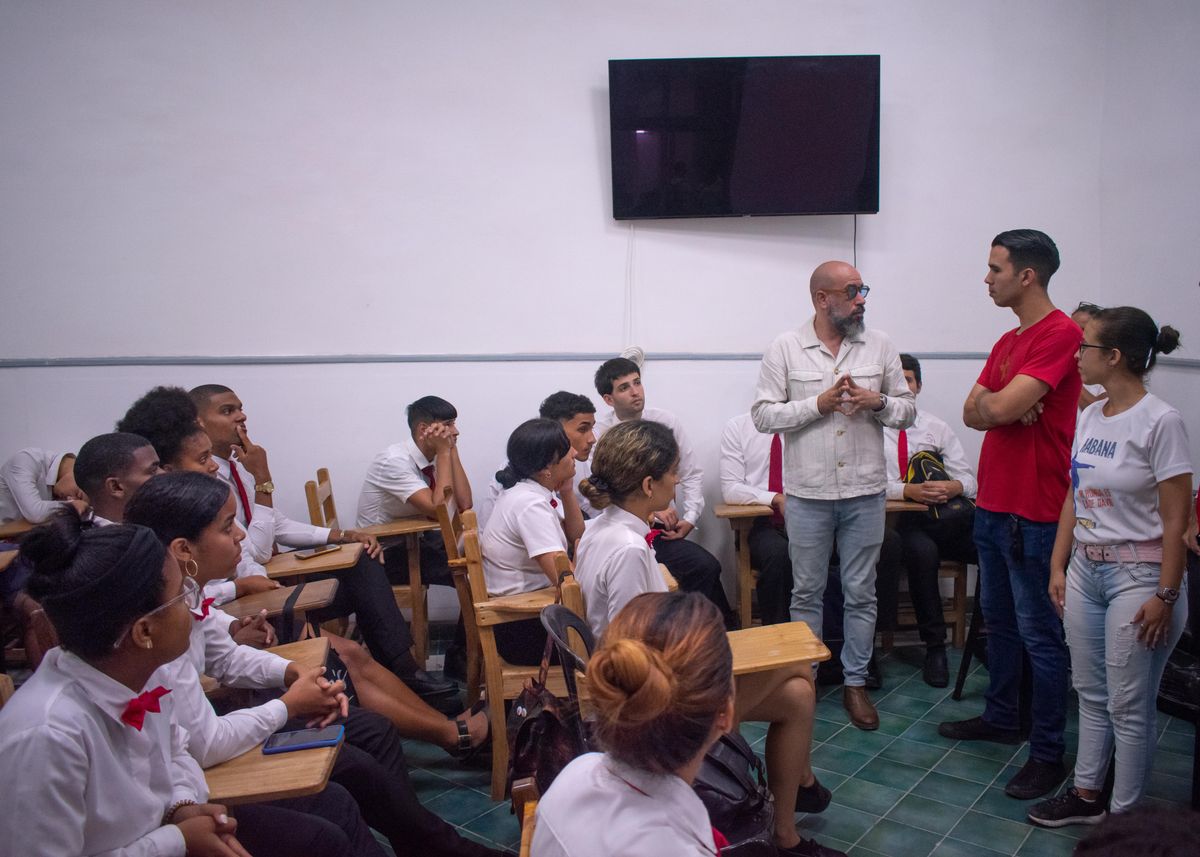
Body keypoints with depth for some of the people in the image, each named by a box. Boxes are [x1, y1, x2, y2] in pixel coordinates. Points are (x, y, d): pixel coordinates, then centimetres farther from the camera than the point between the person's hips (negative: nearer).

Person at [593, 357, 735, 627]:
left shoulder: (665, 421, 5)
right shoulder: (600, 434, -3)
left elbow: (692, 474, 7)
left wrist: (689, 518, -7)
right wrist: (652, 510, -16)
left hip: (667, 526, 4)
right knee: (705, 566, -24)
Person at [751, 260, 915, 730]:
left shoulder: (880, 344, 4)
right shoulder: (786, 347, -3)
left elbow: (908, 409, 8)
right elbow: (763, 414, -6)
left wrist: (877, 402, -13)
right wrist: (819, 404, -16)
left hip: (865, 491, 2)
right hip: (808, 492, -2)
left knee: (861, 593, 10)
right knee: (806, 591, 10)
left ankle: (855, 681, 24)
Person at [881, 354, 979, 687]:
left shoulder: (936, 427, 16)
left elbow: (968, 478, 11)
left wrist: (952, 487, -13)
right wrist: (908, 490, -21)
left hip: (944, 516, 4)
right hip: (896, 519, -3)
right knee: (922, 551, -37)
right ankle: (934, 646, -22)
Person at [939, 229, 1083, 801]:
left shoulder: (1061, 334, -15)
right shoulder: (1008, 341, 14)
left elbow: (1001, 407, -23)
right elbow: (973, 415, 8)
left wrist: (990, 400, -2)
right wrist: (1002, 405, -11)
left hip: (1033, 512, -9)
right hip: (992, 502, 9)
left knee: (1039, 634, 0)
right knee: (998, 619, 19)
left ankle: (1048, 754, 11)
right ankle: (1001, 718, 34)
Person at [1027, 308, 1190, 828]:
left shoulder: (1160, 422, -15)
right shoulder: (1089, 416, 6)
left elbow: (1175, 521, -14)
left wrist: (1165, 595, -14)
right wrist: (1058, 567, 10)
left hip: (1138, 576, -7)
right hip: (1086, 570, 7)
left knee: (1128, 707, 3)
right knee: (1091, 694, 17)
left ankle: (1124, 818, 18)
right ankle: (1086, 795, 31)